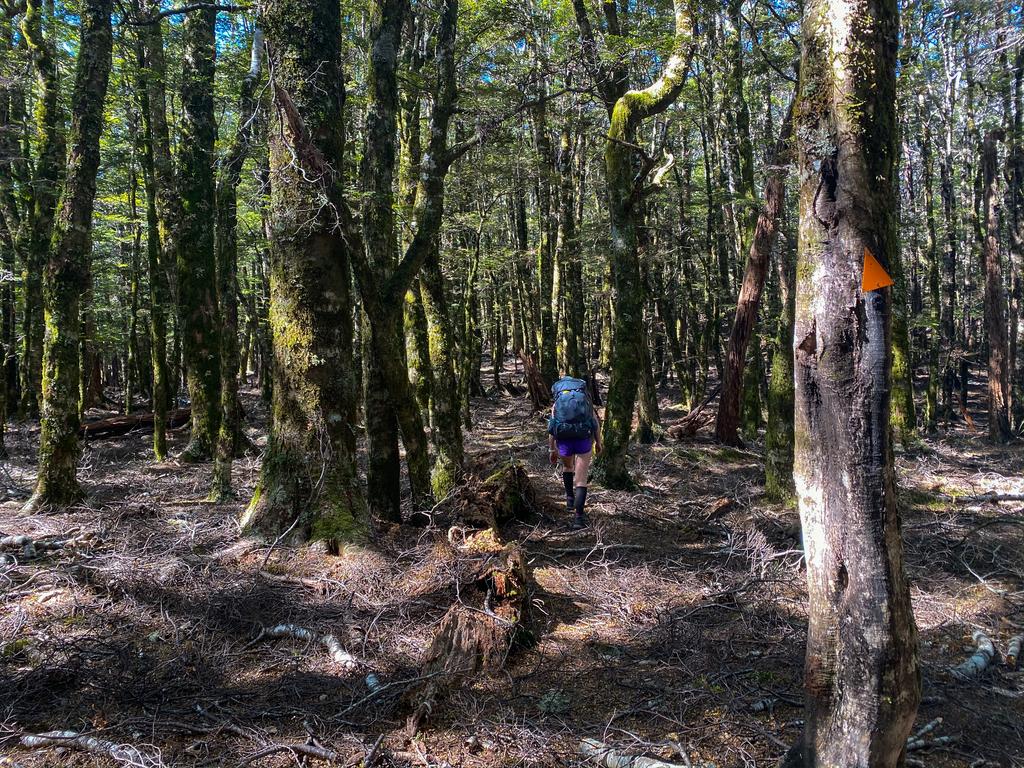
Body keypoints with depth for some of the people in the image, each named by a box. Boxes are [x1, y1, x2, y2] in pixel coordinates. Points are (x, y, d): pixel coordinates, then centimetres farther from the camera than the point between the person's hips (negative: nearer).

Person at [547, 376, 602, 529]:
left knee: (567, 466, 33)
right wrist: (598, 442, 16)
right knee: (581, 481, 2)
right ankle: (578, 517, -8)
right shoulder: (585, 396, 17)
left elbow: (551, 427, 10)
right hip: (584, 438, -1)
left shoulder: (557, 400, 17)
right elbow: (595, 420, 8)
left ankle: (570, 499, 34)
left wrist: (552, 449, 15)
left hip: (564, 439, 1)